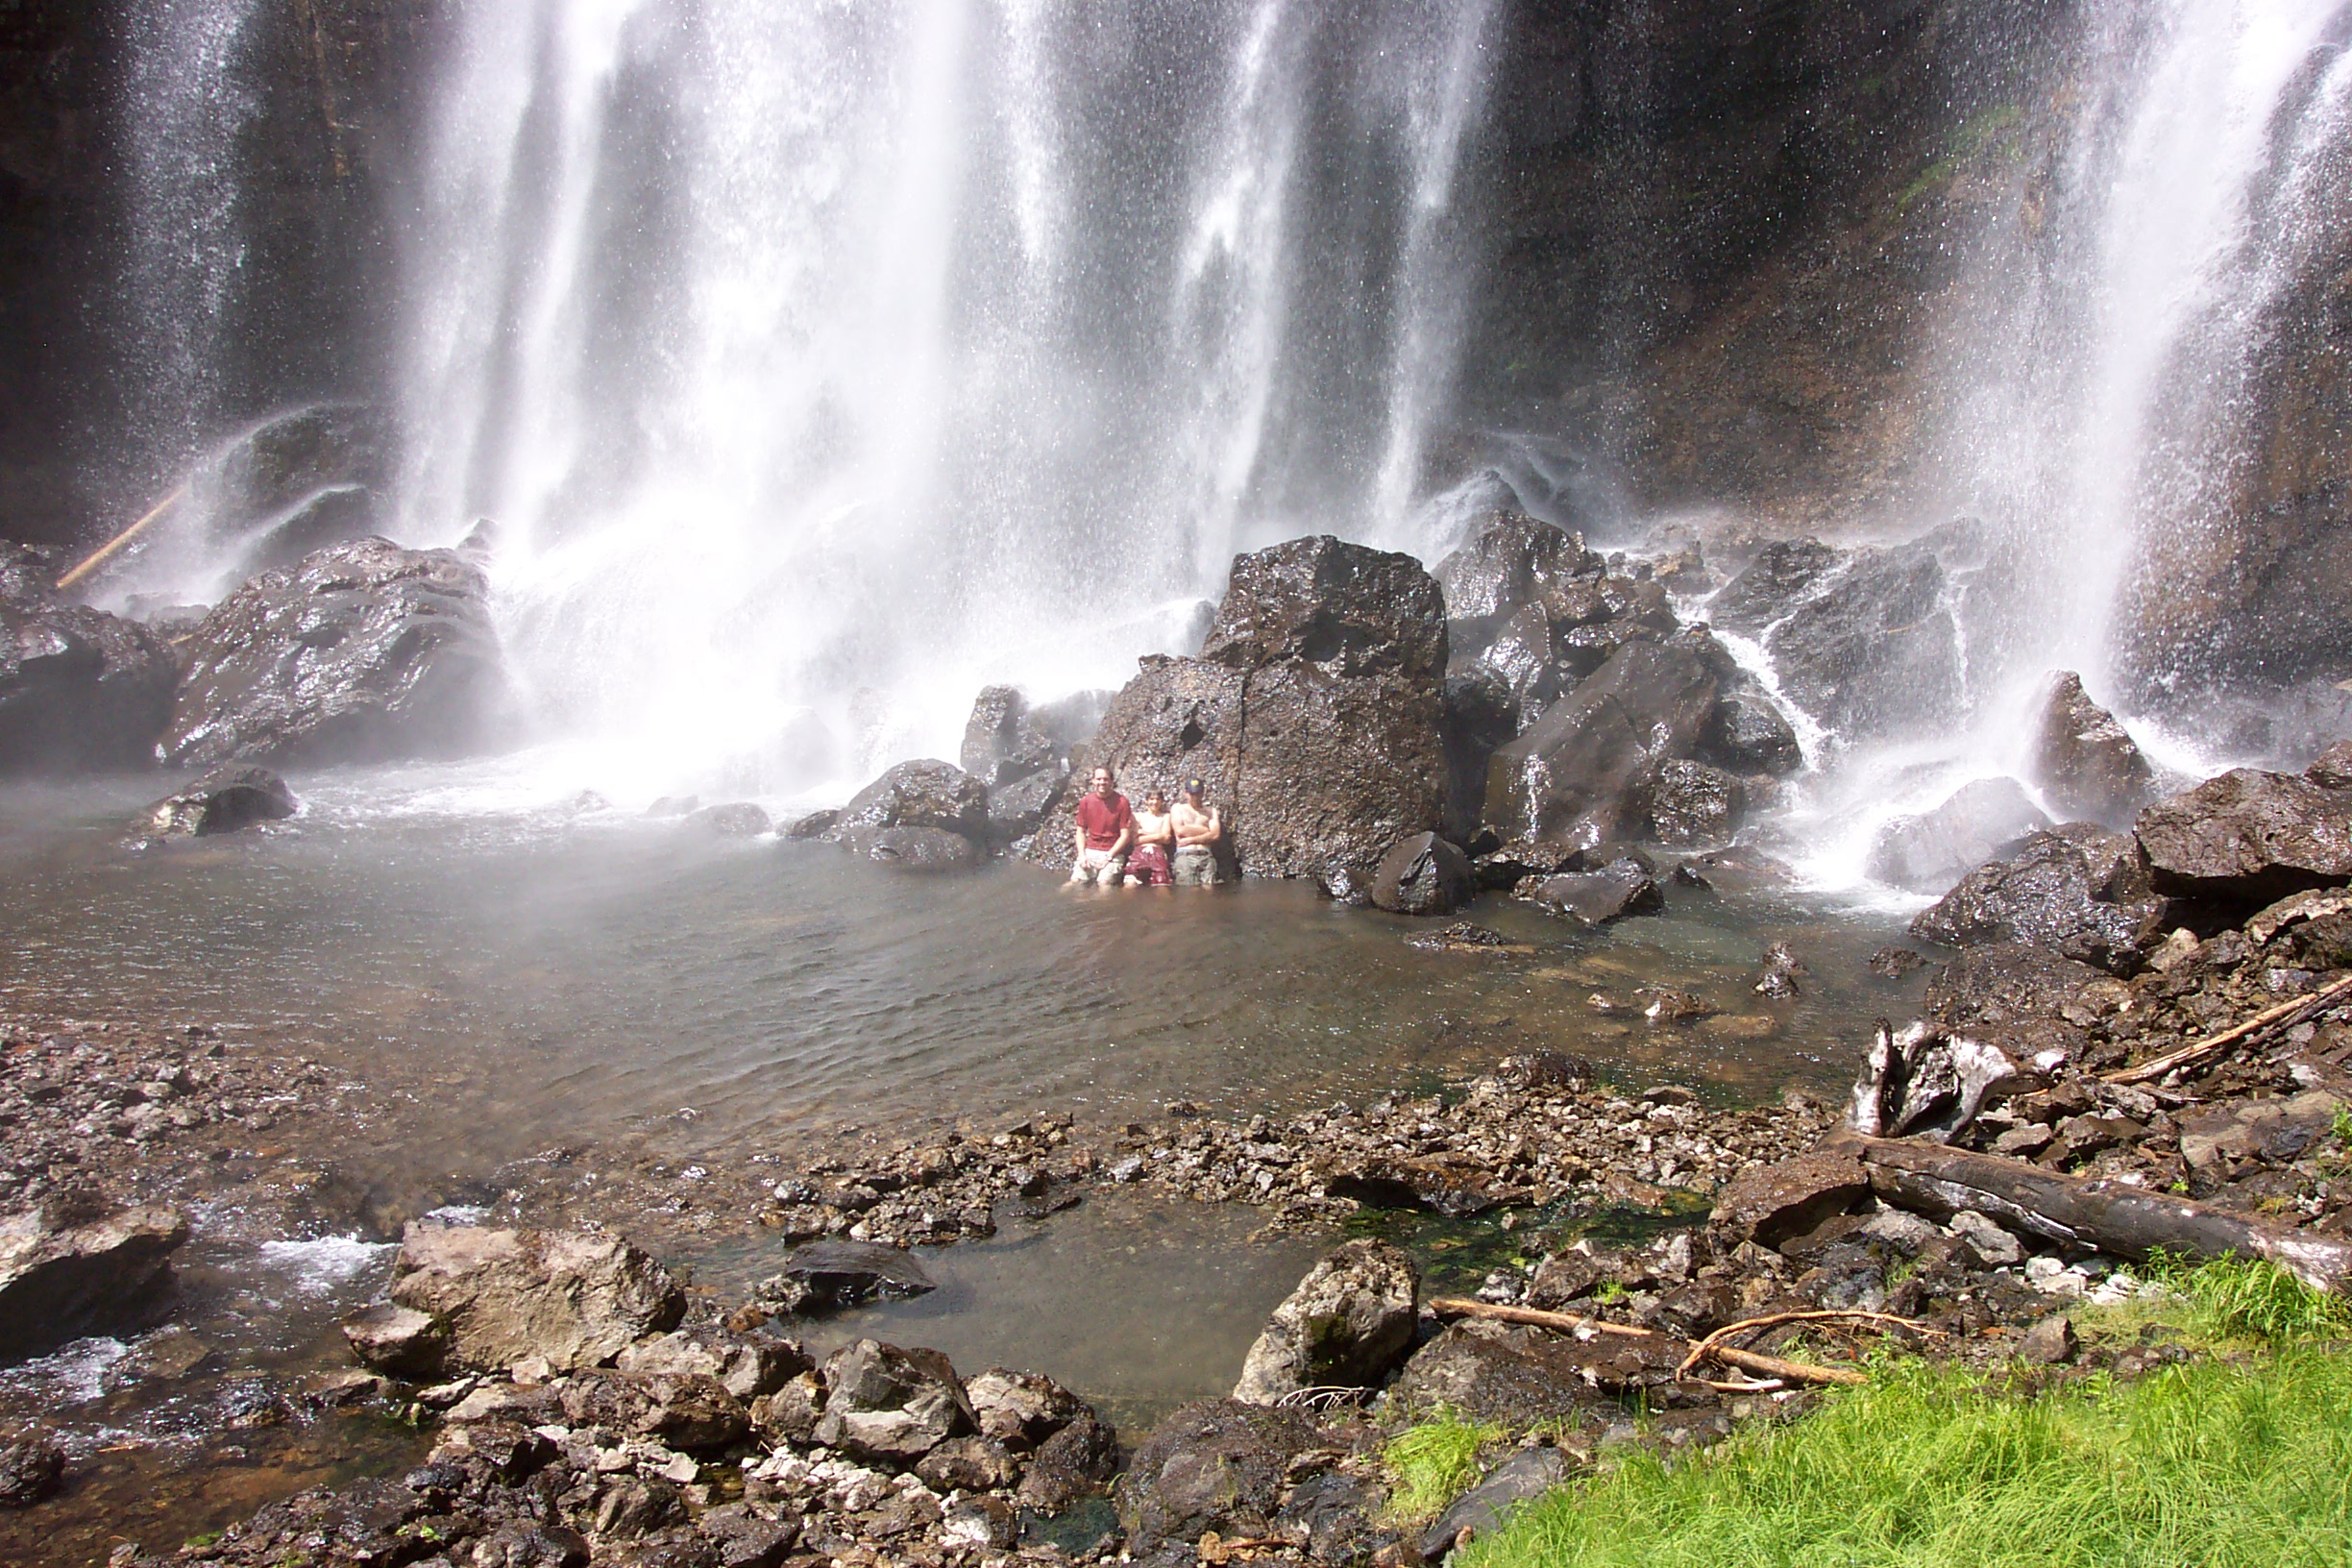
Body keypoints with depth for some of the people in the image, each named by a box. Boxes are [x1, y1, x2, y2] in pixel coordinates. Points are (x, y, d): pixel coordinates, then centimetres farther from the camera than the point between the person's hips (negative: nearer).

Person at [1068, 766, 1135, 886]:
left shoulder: (1121, 802, -4)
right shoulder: (1086, 802, 6)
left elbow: (1125, 835, -4)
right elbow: (1081, 831, 11)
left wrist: (1108, 857, -11)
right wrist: (1082, 855, -4)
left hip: (1113, 852, -3)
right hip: (1090, 851, 3)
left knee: (1105, 882, -25)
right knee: (1076, 880, -17)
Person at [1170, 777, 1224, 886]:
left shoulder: (1211, 811, 19)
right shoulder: (1178, 808, 17)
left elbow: (1216, 835, 4)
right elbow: (1180, 830, -1)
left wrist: (1191, 839, -4)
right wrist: (1206, 830, 6)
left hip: (1206, 856, 2)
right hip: (1185, 856, -2)